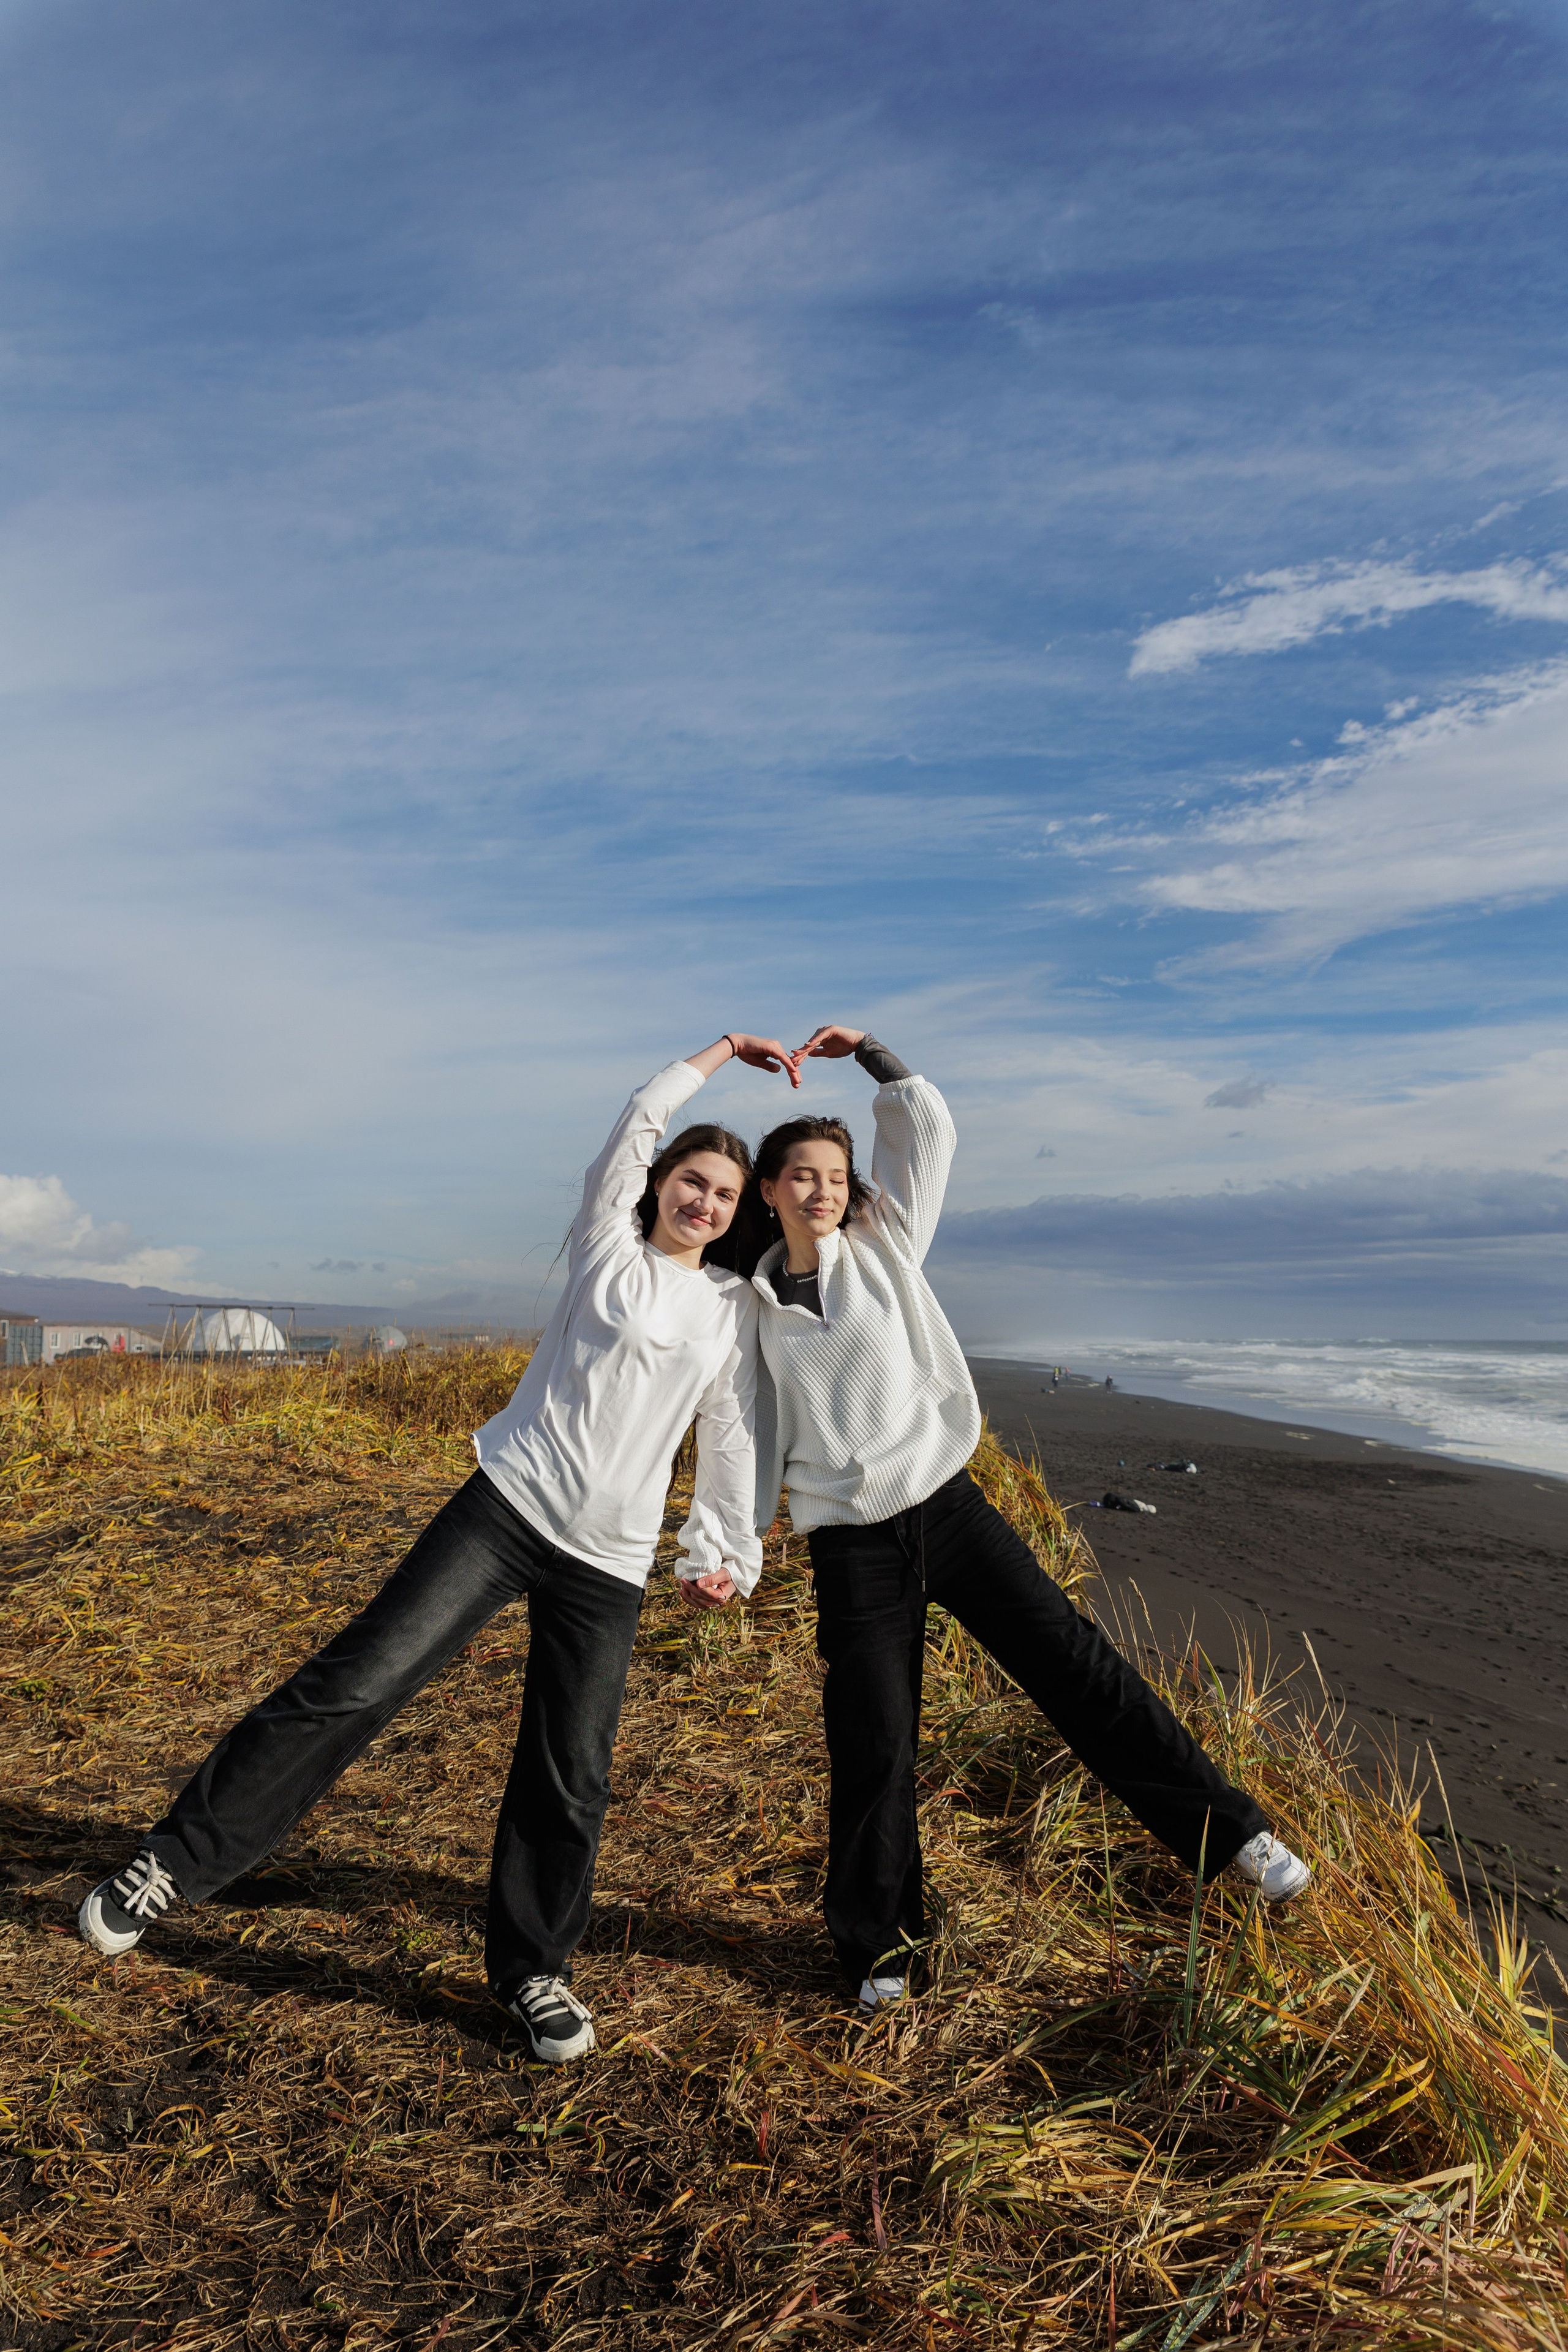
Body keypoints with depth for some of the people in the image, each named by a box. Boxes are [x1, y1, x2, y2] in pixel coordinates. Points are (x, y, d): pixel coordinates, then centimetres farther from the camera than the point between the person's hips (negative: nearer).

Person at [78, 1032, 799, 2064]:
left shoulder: (736, 1306, 11)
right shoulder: (607, 1248, 6)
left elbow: (732, 1437, 12)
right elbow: (638, 1123, -3)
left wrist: (725, 1550, 5)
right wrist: (721, 1052, 4)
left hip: (607, 1566, 2)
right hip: (505, 1509, -2)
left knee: (571, 1778, 5)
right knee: (356, 1682, -10)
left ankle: (534, 1970, 27)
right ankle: (176, 1862, 4)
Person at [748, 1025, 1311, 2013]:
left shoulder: (885, 1246, 3)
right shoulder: (752, 1306, 5)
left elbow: (928, 1127, 1)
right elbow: (749, 1431, 10)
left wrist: (866, 1048, 0)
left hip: (947, 1503, 0)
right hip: (850, 1544, 0)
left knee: (1076, 1664, -2)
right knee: (875, 1747, 2)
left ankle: (1228, 1829, 10)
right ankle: (879, 1942, 24)